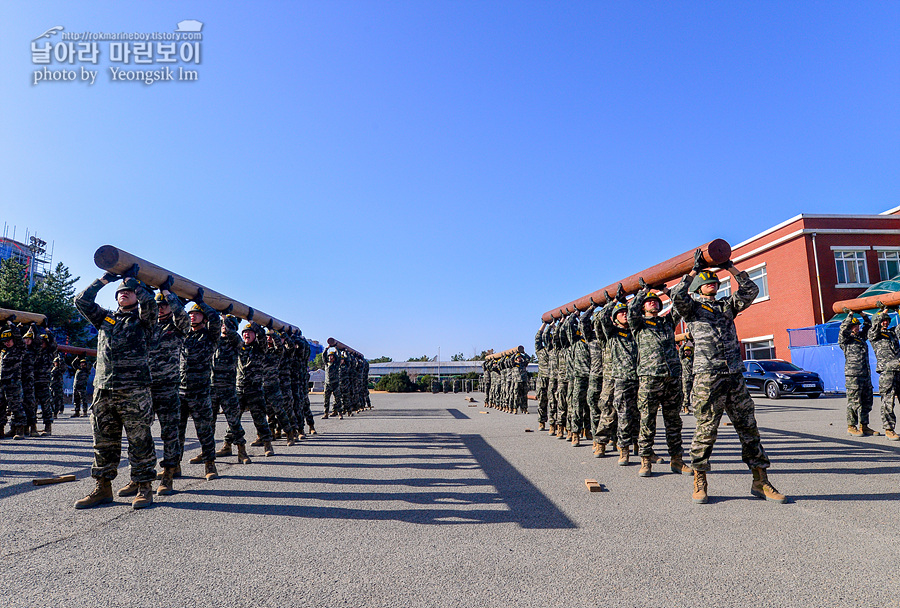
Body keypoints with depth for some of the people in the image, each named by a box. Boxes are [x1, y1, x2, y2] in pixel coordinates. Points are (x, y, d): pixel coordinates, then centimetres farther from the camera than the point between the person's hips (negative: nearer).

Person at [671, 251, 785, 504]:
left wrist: (730, 267, 12)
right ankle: (699, 483, 9)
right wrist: (695, 269, -5)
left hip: (735, 377, 5)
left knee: (749, 428, 7)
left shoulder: (727, 305, 22)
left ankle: (760, 482, 18)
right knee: (706, 430, -3)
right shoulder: (692, 307, 7)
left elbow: (751, 290, 14)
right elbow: (677, 296, -13)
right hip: (708, 377, -5)